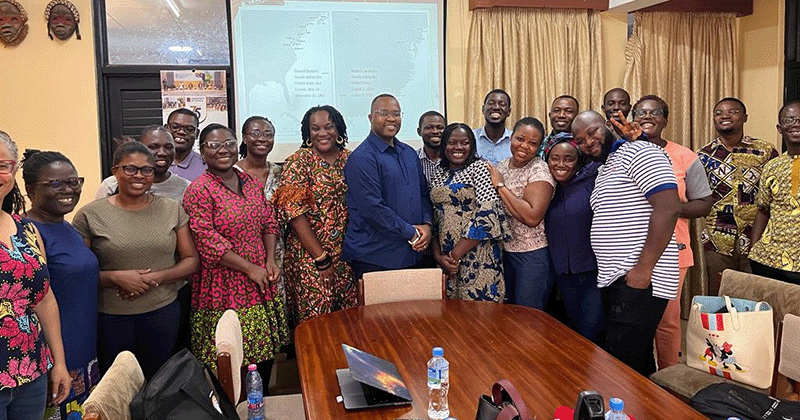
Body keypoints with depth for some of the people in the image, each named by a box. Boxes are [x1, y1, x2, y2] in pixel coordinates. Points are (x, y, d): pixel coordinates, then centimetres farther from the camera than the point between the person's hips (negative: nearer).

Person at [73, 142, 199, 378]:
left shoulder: (172, 209, 2)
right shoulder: (90, 215, -4)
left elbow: (191, 260, 2)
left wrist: (155, 278, -12)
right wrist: (116, 277, -19)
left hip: (163, 311, 2)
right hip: (110, 315, -1)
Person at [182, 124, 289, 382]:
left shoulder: (251, 182, 11)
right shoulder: (199, 190, -10)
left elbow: (269, 222, 14)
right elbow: (207, 242, -16)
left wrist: (270, 260, -2)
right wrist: (249, 268, -15)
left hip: (261, 283, 6)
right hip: (224, 289, -6)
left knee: (265, 354, 14)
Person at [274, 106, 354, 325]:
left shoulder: (350, 159, 8)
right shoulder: (299, 161, -5)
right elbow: (293, 211, -11)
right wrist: (321, 258, -13)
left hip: (347, 253, 4)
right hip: (309, 255, -4)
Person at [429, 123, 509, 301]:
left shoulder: (480, 168, -5)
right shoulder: (437, 176, 12)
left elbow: (488, 213, -15)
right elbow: (434, 218, 11)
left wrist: (455, 254, -13)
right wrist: (438, 256, -3)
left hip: (476, 256, -5)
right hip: (445, 259, 5)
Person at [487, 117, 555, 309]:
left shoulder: (540, 171, -14)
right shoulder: (500, 167, 6)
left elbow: (532, 217, -26)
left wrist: (501, 186, -20)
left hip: (532, 255, -6)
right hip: (504, 250, 7)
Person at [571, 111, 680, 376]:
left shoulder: (639, 153, -8)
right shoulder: (603, 170, 22)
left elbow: (668, 208, -19)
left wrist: (643, 269, -21)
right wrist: (609, 274, 11)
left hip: (639, 281, -9)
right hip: (612, 280, 10)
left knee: (622, 365, -10)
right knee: (637, 362, 16)